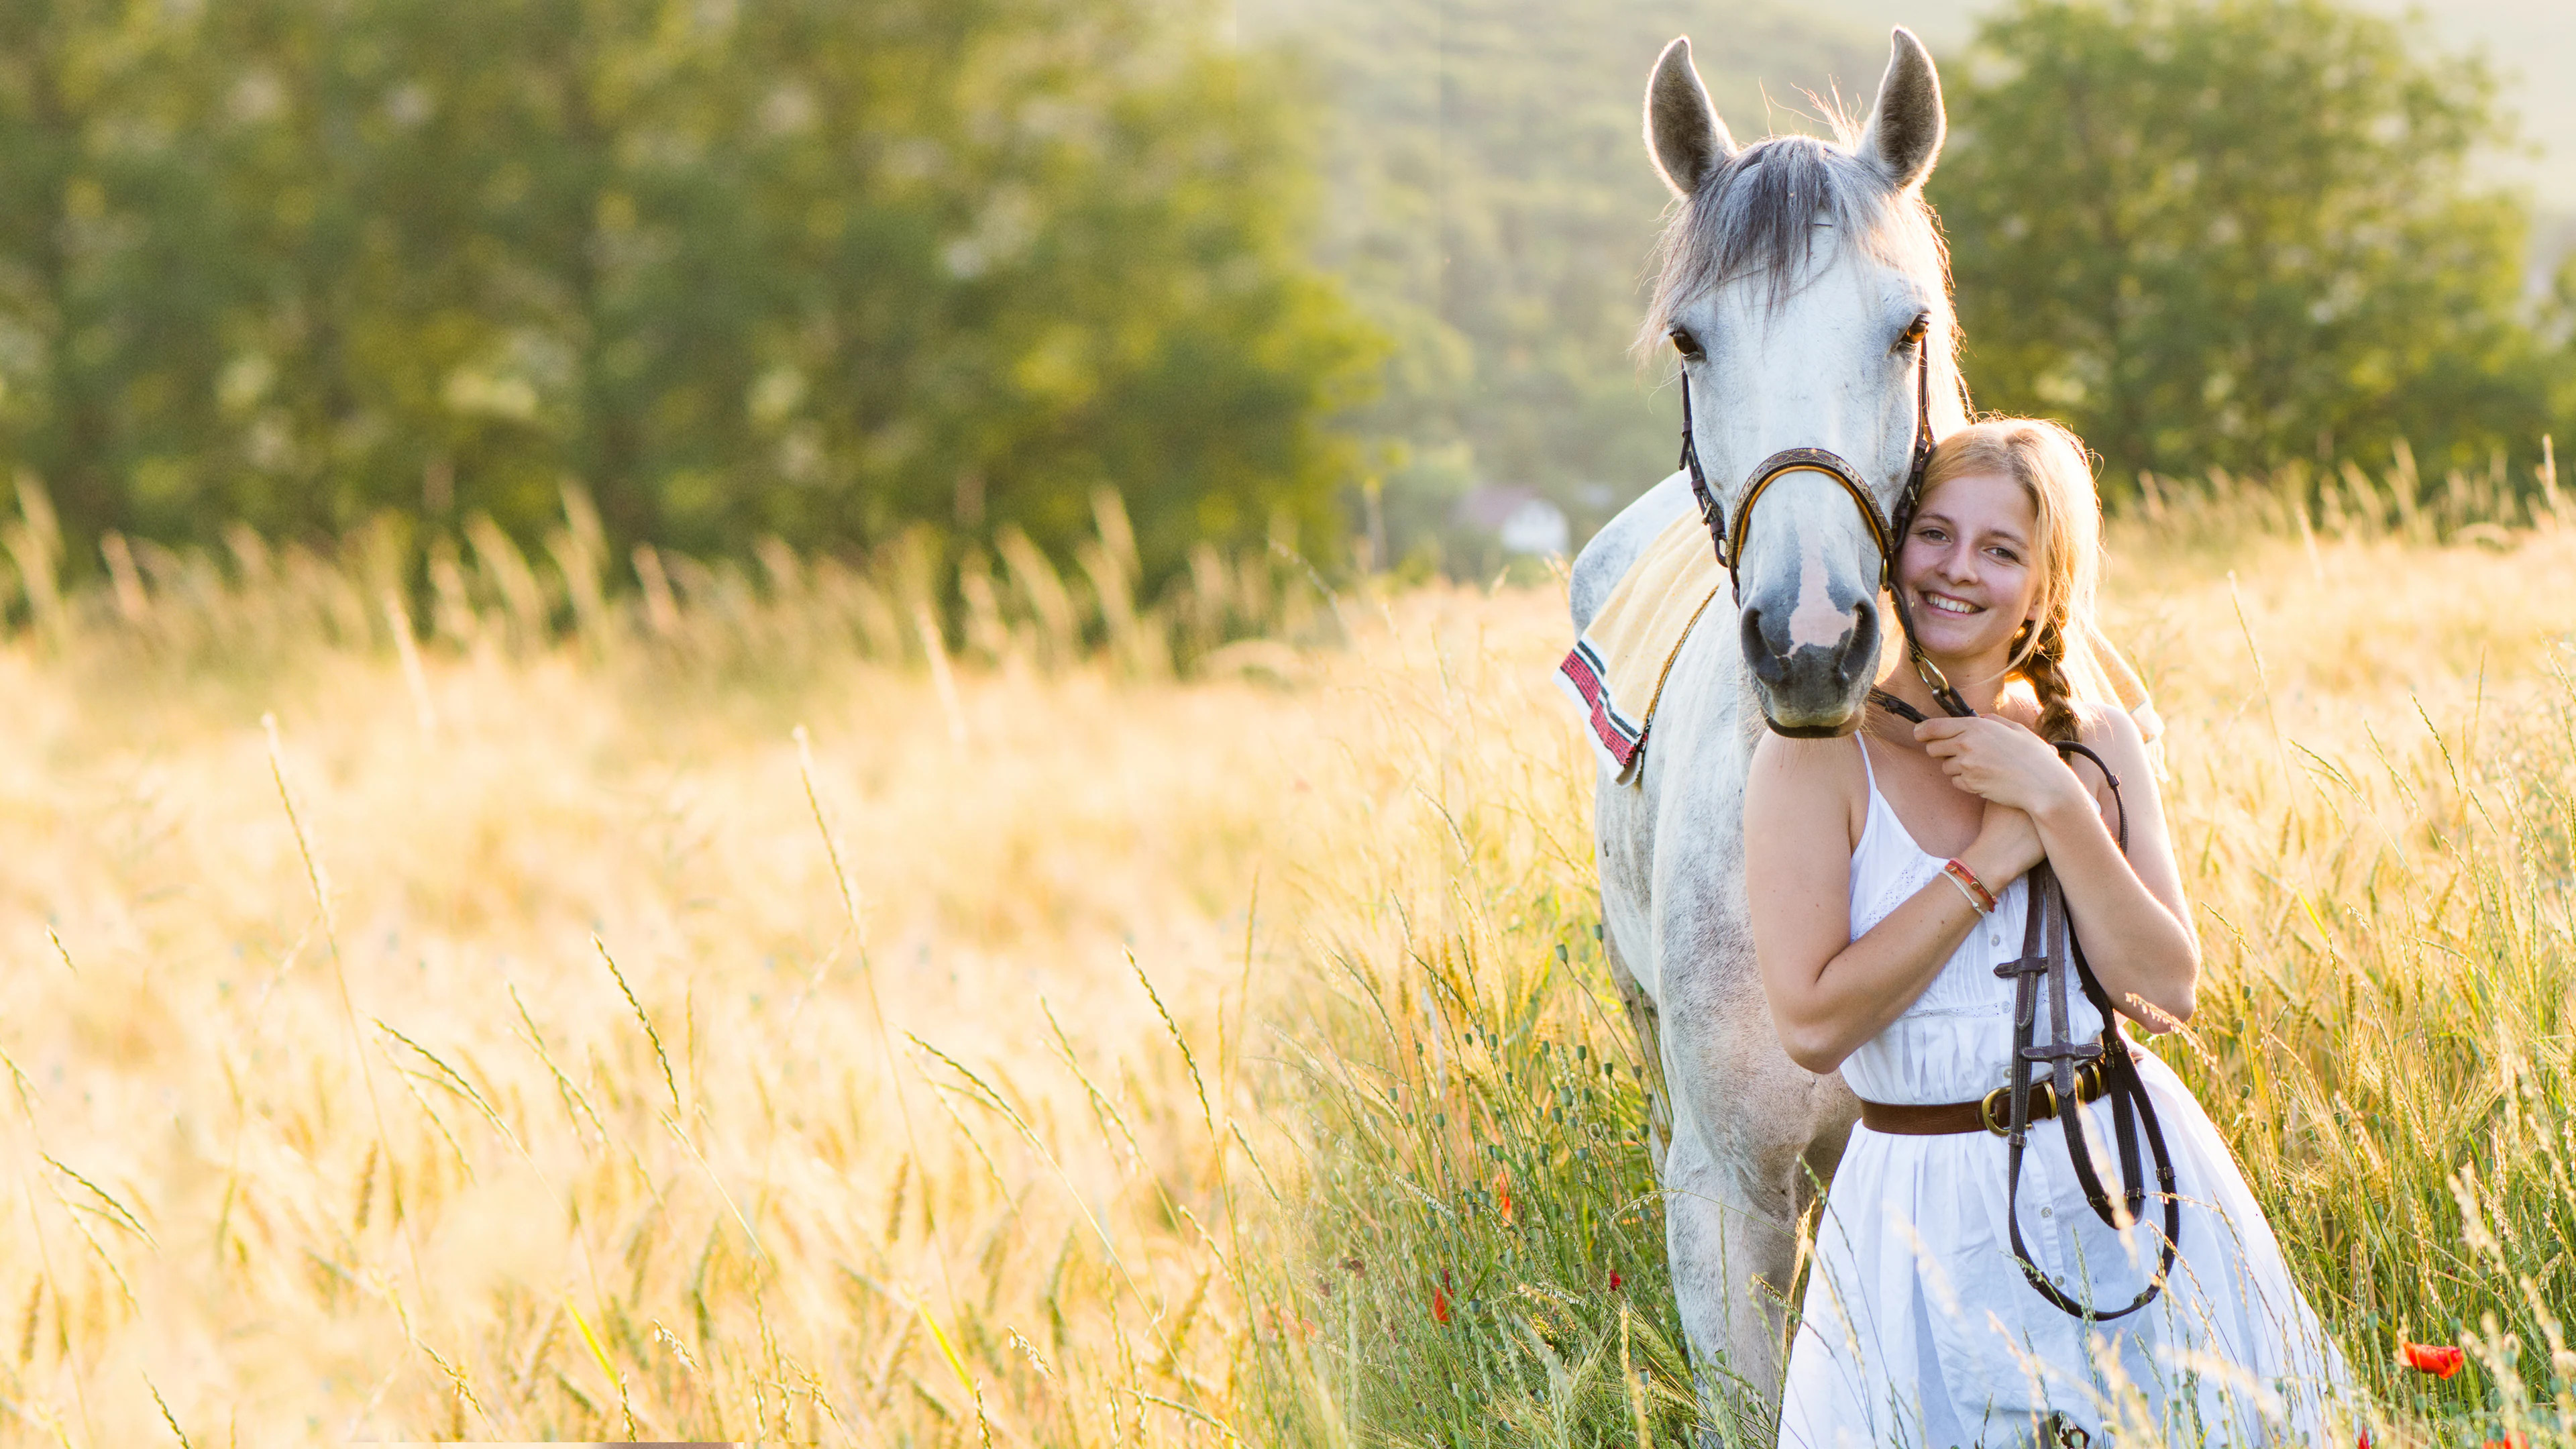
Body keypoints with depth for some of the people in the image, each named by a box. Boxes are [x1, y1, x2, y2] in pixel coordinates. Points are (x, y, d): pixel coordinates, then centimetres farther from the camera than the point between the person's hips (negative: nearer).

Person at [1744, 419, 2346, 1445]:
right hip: (1937, 1218, -3)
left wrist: (2056, 803, -15)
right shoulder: (1818, 754, -9)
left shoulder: (2093, 741, 3)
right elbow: (1812, 1024, -19)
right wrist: (1991, 859, -16)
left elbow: (2165, 994, -6)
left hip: (2124, 1182, 3)